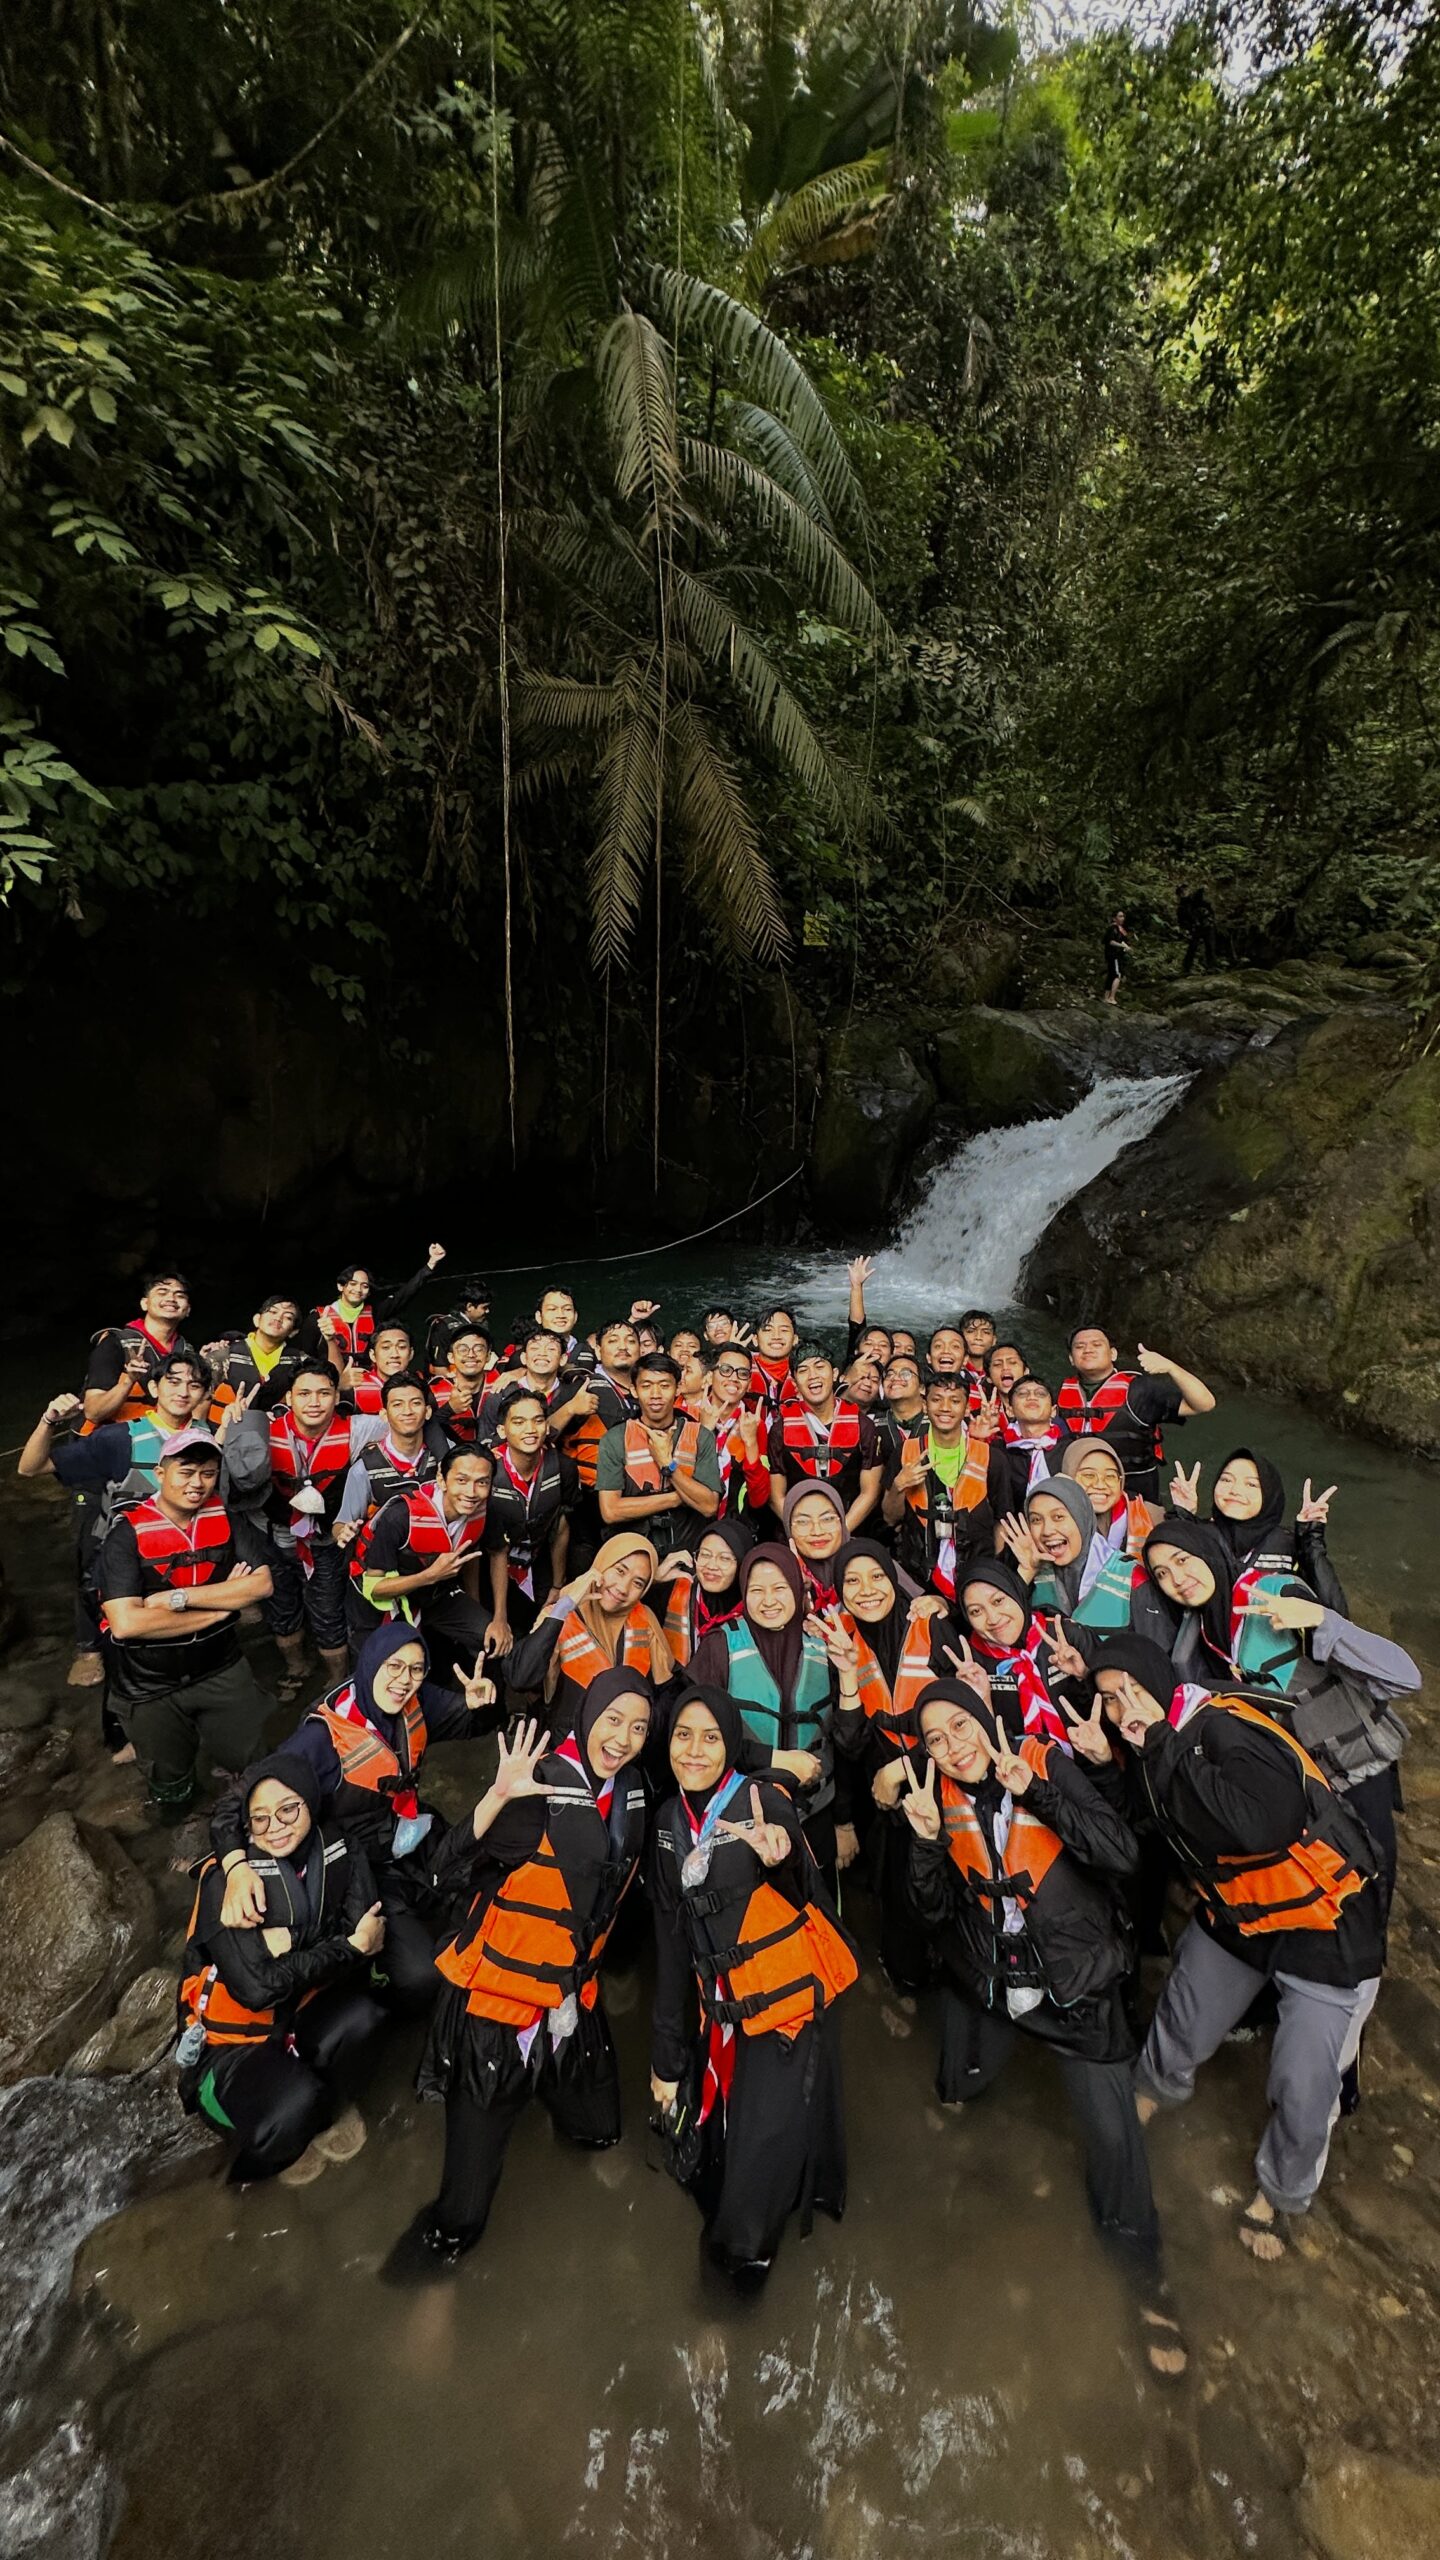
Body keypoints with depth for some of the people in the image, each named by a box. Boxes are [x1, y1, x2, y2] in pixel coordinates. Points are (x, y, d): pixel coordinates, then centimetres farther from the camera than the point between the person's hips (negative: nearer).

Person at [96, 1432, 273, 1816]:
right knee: (170, 1796, 18)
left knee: (253, 1759, 12)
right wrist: (221, 1604, -23)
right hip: (149, 1685, -2)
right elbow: (125, 1623, -28)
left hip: (220, 1669, 2)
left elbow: (261, 1583, -17)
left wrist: (179, 1597, -23)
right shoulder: (128, 1533, -19)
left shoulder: (228, 1517, -9)